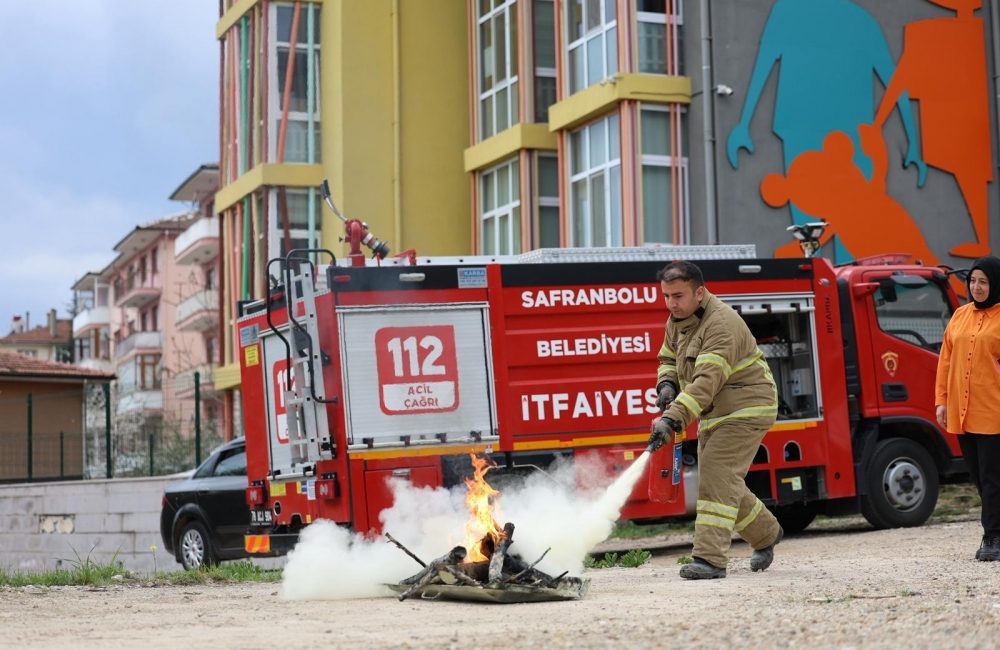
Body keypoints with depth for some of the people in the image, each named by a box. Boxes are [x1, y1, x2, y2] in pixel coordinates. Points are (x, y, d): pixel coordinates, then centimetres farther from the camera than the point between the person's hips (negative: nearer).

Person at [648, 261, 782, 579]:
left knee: (717, 479, -18)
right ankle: (766, 534, 35)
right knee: (720, 481, 14)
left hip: (744, 410, -10)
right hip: (714, 415, 10)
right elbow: (668, 359, 20)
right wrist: (667, 384, -5)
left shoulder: (721, 324, -25)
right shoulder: (677, 321, 5)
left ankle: (710, 558, -20)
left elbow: (707, 381, -35)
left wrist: (672, 420, -42)